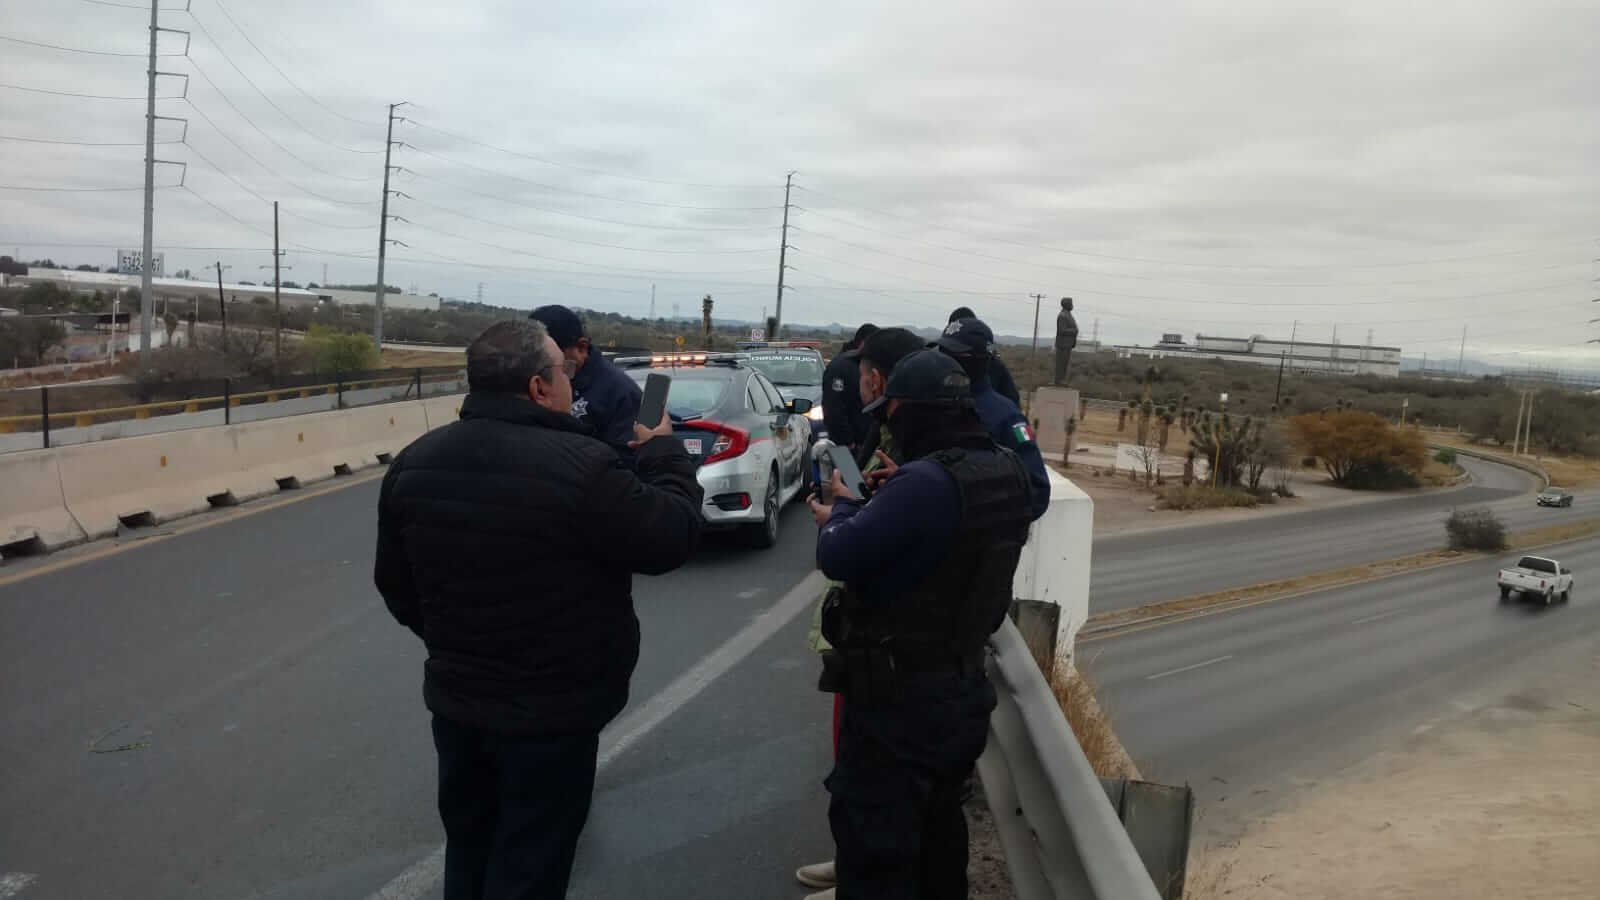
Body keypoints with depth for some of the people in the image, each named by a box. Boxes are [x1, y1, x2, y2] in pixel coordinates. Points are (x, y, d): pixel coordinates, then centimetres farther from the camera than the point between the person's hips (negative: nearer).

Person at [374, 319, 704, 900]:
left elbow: (395, 584, 8)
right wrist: (663, 453, 1)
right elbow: (673, 537, -15)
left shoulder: (414, 462, -2)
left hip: (454, 698, 7)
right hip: (551, 710, -6)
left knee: (469, 847, 25)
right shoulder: (581, 467, -26)